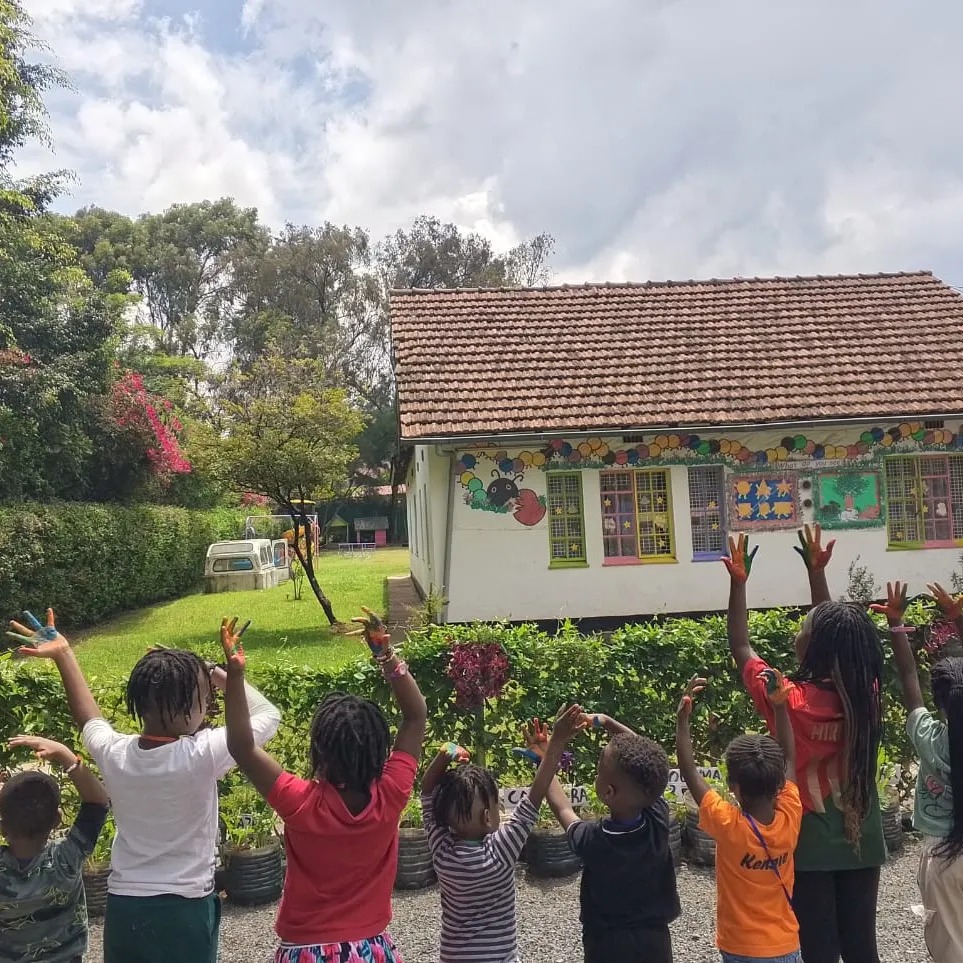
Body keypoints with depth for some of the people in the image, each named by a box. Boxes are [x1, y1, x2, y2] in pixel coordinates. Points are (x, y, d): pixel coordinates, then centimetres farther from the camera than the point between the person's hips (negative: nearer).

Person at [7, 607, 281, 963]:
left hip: (122, 907, 5)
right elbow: (268, 714, -7)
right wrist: (217, 674, -6)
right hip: (183, 910, -4)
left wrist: (61, 653, 20)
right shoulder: (202, 756, -22)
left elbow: (88, 718, 16)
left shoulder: (113, 753, -9)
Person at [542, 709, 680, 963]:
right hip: (654, 942, 3)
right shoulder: (659, 819, -20)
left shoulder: (592, 839, -25)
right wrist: (606, 722, -1)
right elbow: (645, 763, -4)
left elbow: (563, 809, -3)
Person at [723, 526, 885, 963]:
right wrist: (817, 572, 11)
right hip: (861, 842, 4)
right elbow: (835, 634, 6)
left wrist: (738, 581, -5)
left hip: (810, 845, -4)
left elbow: (740, 649, -7)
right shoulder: (865, 694, -11)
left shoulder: (789, 700, -22)